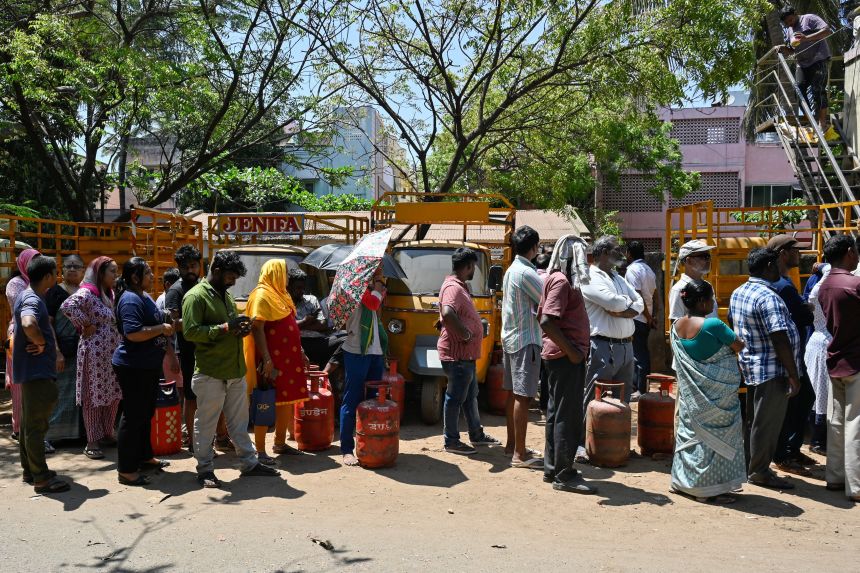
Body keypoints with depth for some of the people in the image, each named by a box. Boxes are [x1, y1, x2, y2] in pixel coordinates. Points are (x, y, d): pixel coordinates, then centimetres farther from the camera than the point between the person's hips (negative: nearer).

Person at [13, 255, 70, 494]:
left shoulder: (25, 295, 12)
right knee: (36, 425, -5)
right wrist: (41, 343, -23)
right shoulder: (33, 300, -20)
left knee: (29, 423, 16)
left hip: (32, 370, 10)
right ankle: (42, 478, 1)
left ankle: (29, 470, 26)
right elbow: (29, 324, -42)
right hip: (37, 371, -10)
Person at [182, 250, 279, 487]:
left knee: (239, 421, 16)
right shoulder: (195, 296, -11)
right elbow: (190, 332, -18)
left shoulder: (226, 295, 16)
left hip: (235, 370, 8)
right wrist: (225, 328, -23)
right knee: (206, 423, 4)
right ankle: (204, 469, 15)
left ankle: (249, 462, 25)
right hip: (210, 372, -8)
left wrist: (241, 328, 4)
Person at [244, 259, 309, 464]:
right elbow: (257, 329, -18)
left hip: (289, 358, 9)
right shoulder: (262, 295, -10)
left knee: (287, 401, 13)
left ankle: (280, 443, 25)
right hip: (272, 360, -9)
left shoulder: (280, 295, 18)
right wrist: (267, 359, -24)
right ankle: (260, 451, 2)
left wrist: (299, 353, 21)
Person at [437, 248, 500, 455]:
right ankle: (451, 441, 9)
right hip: (457, 354, -11)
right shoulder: (453, 287, -19)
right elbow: (447, 314, -37)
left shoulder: (460, 286, 15)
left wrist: (469, 332, 12)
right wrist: (464, 333, -27)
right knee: (455, 397, -1)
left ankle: (476, 434, 31)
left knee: (471, 395, 19)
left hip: (466, 354, 11)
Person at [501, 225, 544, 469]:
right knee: (523, 396, -8)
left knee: (514, 394, 15)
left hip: (511, 337, 10)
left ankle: (512, 444, 24)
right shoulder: (526, 273, -17)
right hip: (526, 339, -10)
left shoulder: (511, 270, 13)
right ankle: (519, 454, -6)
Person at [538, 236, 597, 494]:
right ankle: (564, 475, 1)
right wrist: (571, 351, -22)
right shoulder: (561, 281, -16)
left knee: (557, 412, 14)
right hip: (565, 357, -10)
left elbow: (542, 317, 20)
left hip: (560, 355, 10)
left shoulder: (555, 279, 15)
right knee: (568, 415, -5)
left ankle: (552, 469, 23)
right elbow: (547, 322, -25)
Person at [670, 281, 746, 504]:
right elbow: (739, 346, -11)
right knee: (716, 435, 3)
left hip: (690, 391, 7)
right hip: (717, 390, -7)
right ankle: (709, 488, 9)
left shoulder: (677, 326, 1)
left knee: (691, 430, 17)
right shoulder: (713, 325, -21)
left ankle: (684, 480, 25)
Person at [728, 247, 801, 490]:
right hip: (771, 370, -10)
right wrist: (794, 376, -21)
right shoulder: (768, 297, -21)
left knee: (754, 420, 18)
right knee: (767, 423, 1)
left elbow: (732, 324, 20)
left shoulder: (738, 292, 8)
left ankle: (750, 466, 29)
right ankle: (759, 472, 9)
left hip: (750, 365, 10)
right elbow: (780, 340, -24)